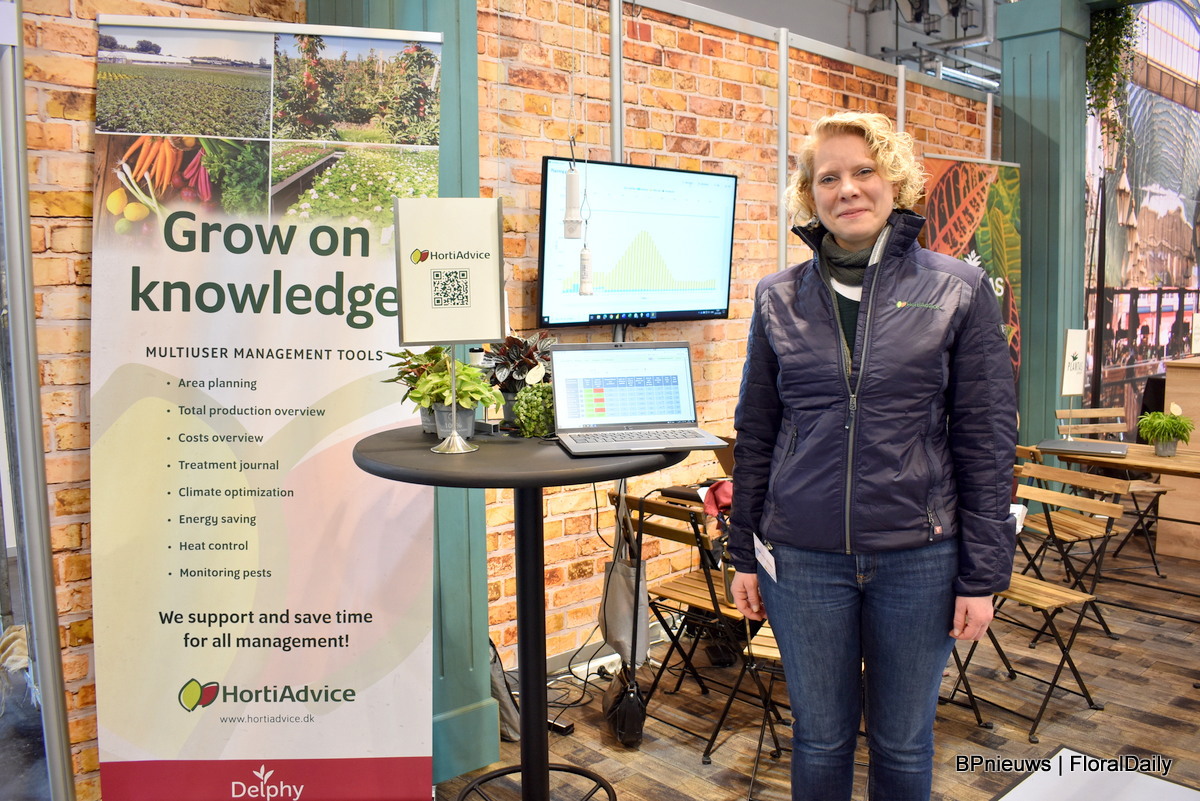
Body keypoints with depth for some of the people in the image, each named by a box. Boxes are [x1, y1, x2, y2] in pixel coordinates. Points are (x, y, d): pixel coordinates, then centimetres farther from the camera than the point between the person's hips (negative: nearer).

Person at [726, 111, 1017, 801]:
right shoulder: (779, 298, 3)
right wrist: (745, 554, 6)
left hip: (919, 557, -1)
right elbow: (755, 434, 6)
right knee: (821, 737, 15)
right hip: (802, 559, 1)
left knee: (904, 742, 15)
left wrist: (983, 574, -4)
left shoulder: (959, 291, -2)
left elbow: (988, 440, -2)